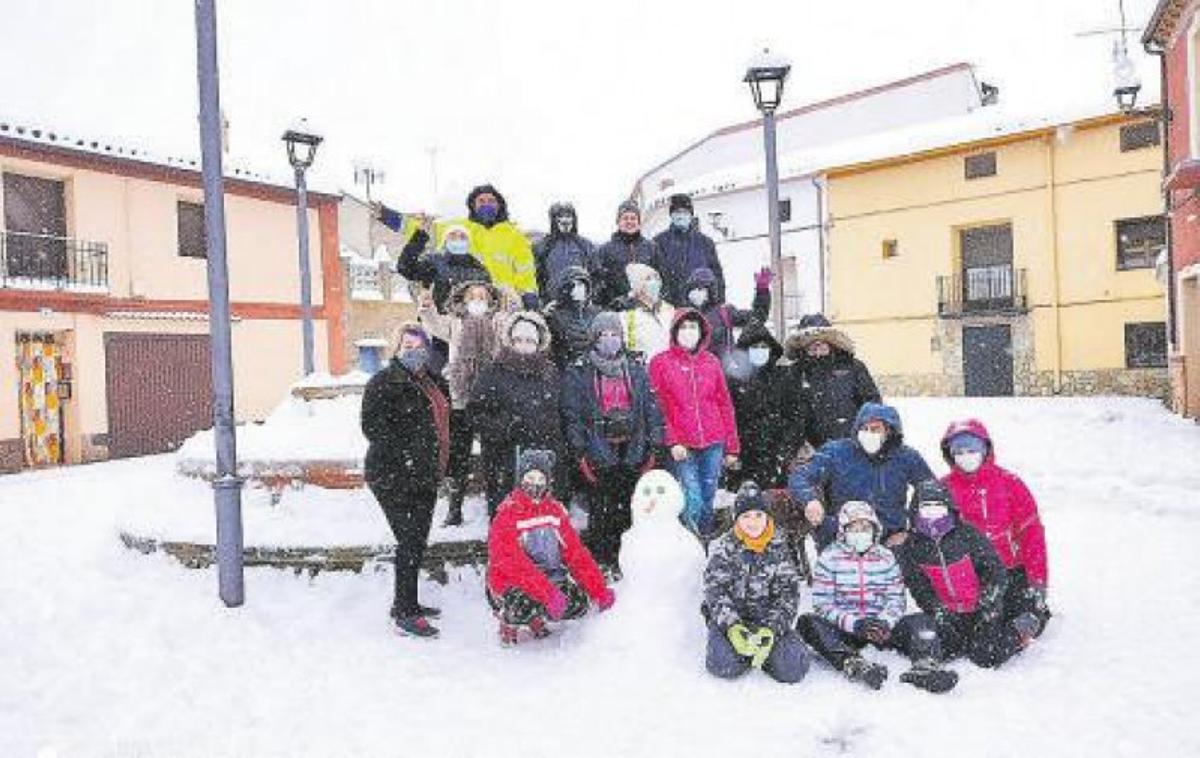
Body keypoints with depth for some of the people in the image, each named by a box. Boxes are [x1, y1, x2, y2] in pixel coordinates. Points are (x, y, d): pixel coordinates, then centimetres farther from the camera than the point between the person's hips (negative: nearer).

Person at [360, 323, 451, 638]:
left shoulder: (435, 384, 14)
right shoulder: (384, 382, -10)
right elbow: (372, 426, -19)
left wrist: (437, 465, 14)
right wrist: (404, 457, -21)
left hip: (425, 477, 8)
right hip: (393, 478, -8)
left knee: (417, 541, 15)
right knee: (410, 542, -8)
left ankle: (405, 603, 29)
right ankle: (405, 614, 1)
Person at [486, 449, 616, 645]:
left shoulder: (555, 509, 4)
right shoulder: (508, 513, -14)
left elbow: (576, 553, 2)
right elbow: (514, 563, -25)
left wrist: (600, 591, -7)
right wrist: (549, 595, -35)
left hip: (550, 577, 5)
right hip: (511, 583, -5)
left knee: (578, 604, -17)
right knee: (525, 607, -34)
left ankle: (537, 617, 14)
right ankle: (508, 621, 4)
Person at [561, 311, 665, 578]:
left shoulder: (636, 371, 13)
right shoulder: (578, 373, 2)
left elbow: (652, 409, 12)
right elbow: (572, 415, -3)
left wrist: (653, 447, 5)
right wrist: (581, 453, -10)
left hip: (632, 454, 3)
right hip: (598, 454, -3)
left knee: (628, 510, 7)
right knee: (600, 511, -1)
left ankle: (624, 560, 18)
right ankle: (600, 561, 11)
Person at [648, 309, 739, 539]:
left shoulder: (711, 362, 11)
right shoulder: (661, 363, 2)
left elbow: (725, 405, 12)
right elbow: (659, 407, -2)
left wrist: (732, 447, 9)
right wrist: (673, 441, -12)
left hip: (713, 443, 3)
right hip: (683, 446, -3)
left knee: (708, 499, 9)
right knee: (692, 502, -9)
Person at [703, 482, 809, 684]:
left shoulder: (778, 548, 2)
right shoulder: (723, 547, -2)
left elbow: (788, 593, -3)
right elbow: (715, 591, -9)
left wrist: (771, 629, -18)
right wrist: (732, 627, -25)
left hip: (769, 620, 2)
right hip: (729, 619, -1)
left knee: (793, 669, -20)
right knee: (725, 666, -27)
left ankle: (763, 649, 9)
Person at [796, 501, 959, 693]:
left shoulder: (885, 557, 10)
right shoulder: (829, 557, 1)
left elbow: (896, 599, 6)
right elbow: (822, 604, -5)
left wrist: (884, 621, -16)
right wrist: (853, 623, -21)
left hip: (879, 626, 3)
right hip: (843, 629, -3)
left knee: (921, 621, -18)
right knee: (808, 622, -30)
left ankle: (926, 666, -45)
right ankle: (853, 664, -52)